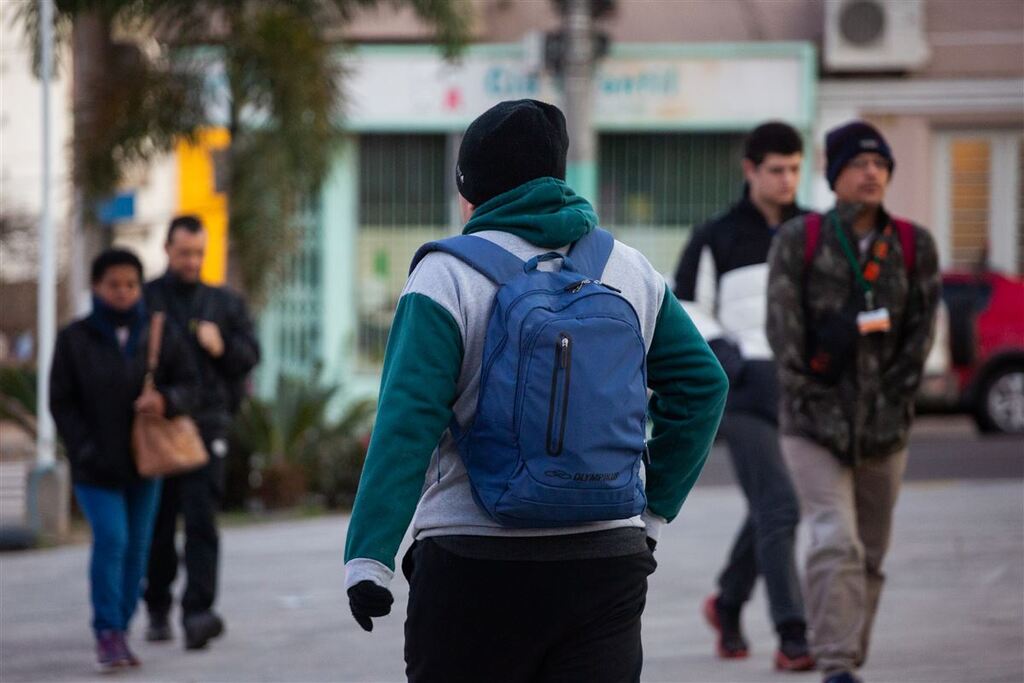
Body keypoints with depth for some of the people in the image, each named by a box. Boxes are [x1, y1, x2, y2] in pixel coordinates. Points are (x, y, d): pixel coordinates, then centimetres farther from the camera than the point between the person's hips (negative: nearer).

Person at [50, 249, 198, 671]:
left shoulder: (160, 336, 3)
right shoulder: (75, 339, -2)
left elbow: (189, 384, 2)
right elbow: (61, 402, -2)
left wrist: (166, 400, -21)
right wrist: (84, 448, -13)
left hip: (145, 462, 3)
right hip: (96, 465, -3)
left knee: (137, 546, 6)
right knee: (111, 539, -16)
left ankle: (119, 630, 17)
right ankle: (107, 632, -12)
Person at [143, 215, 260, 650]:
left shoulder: (223, 303, 13)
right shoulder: (144, 300, 5)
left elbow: (250, 353, 12)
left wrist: (222, 347, -7)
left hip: (207, 425, 0)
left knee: (201, 520, -12)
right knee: (158, 525, 7)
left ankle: (197, 612, -20)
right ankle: (157, 610, 21)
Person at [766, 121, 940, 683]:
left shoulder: (914, 246, 4)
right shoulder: (798, 240, -2)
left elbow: (921, 332, 2)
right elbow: (783, 329, -5)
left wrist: (889, 404, -5)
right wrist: (814, 403, -10)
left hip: (884, 424, 3)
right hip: (813, 424, -3)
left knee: (870, 554, 9)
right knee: (835, 541, -18)